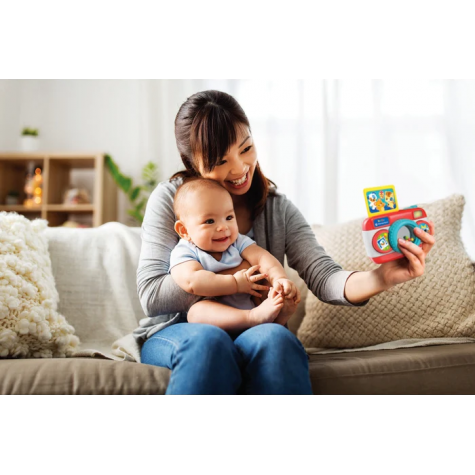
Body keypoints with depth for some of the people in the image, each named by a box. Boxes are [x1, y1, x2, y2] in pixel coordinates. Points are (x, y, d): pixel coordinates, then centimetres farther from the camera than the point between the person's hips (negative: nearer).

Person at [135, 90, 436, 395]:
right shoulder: (170, 199, -3)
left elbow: (322, 277, -11)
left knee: (275, 338, -34)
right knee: (208, 339, -37)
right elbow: (151, 295, -11)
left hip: (255, 336, 2)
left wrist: (381, 278, -32)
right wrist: (236, 276, -13)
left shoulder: (278, 209, 4)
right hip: (175, 335, -1)